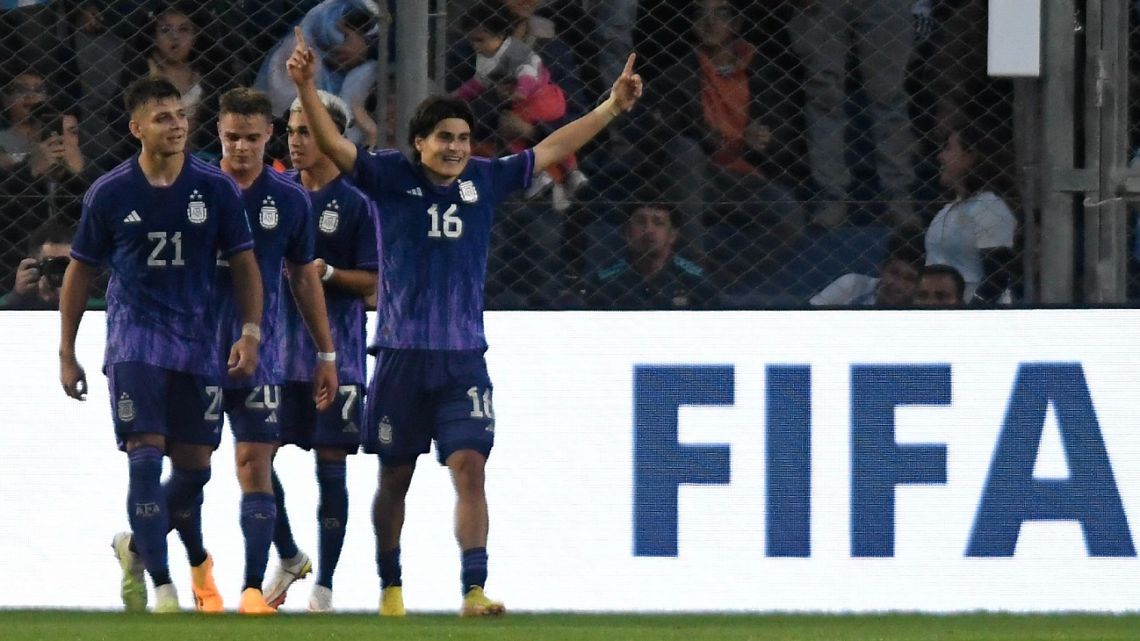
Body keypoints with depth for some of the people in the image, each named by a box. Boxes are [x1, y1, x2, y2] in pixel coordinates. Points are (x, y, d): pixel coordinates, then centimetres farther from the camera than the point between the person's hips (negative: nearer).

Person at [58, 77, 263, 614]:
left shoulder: (216, 189, 0)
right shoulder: (109, 194, -2)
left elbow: (244, 264, 7)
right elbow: (80, 271, 7)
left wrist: (250, 333, -5)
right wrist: (67, 353, 6)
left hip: (197, 343, 2)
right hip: (134, 342, -2)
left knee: (194, 468, 4)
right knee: (146, 457, -14)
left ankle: (136, 547, 30)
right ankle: (162, 585, -11)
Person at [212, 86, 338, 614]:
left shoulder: (289, 200, 4)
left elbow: (304, 277, 13)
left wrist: (325, 354, 14)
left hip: (259, 354, 1)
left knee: (255, 464, -5)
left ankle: (253, 587, -5)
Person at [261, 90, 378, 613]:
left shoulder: (356, 202, -5)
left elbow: (374, 281, -6)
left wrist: (326, 274, -19)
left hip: (335, 355, -4)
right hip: (278, 348, 4)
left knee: (330, 465, -1)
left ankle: (324, 585, 6)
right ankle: (289, 558, 23)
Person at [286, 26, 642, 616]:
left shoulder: (485, 180, 6)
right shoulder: (390, 178, -2)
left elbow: (551, 150, 13)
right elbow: (334, 146, -15)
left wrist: (612, 106, 12)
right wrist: (307, 89, -30)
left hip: (463, 359, 1)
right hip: (400, 356, -1)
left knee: (470, 468, -12)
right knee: (394, 478, 10)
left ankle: (474, 591, -16)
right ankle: (390, 586, 26)